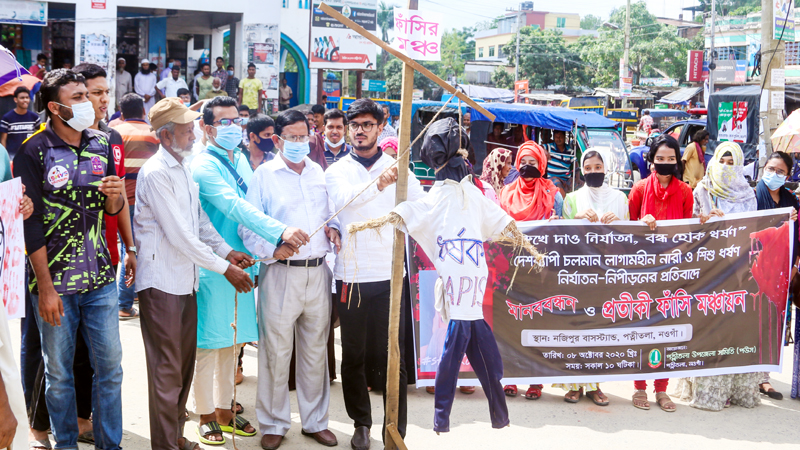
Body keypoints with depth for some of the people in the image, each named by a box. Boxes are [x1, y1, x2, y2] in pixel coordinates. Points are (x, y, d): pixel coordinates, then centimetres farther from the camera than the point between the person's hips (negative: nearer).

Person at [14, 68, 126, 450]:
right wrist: (45, 288, -12)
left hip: (100, 279, 4)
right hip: (55, 281, -4)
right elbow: (31, 224, -9)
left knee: (110, 368, 9)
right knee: (58, 374, 8)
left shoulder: (101, 144, 7)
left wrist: (115, 196, -8)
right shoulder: (34, 152, -8)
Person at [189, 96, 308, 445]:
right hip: (212, 266, -8)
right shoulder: (203, 166, -14)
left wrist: (270, 244, -1)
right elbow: (235, 206, -26)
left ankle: (224, 411, 28)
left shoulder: (240, 160, 12)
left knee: (232, 341, 15)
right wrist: (280, 231, -34)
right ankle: (206, 416, 16)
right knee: (208, 343, 2)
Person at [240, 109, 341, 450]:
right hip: (281, 273, -4)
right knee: (276, 351, 1)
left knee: (315, 350, 12)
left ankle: (315, 421, 25)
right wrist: (272, 249, -21)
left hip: (318, 272, 4)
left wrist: (333, 228, 0)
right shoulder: (264, 175, -1)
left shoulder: (319, 173, 13)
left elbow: (331, 212, 22)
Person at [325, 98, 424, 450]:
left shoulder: (397, 168, 7)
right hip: (351, 275, 1)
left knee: (393, 356, 0)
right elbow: (342, 199, -19)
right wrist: (378, 184, -35)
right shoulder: (337, 171, 4)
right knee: (353, 355, 10)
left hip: (389, 275, 0)